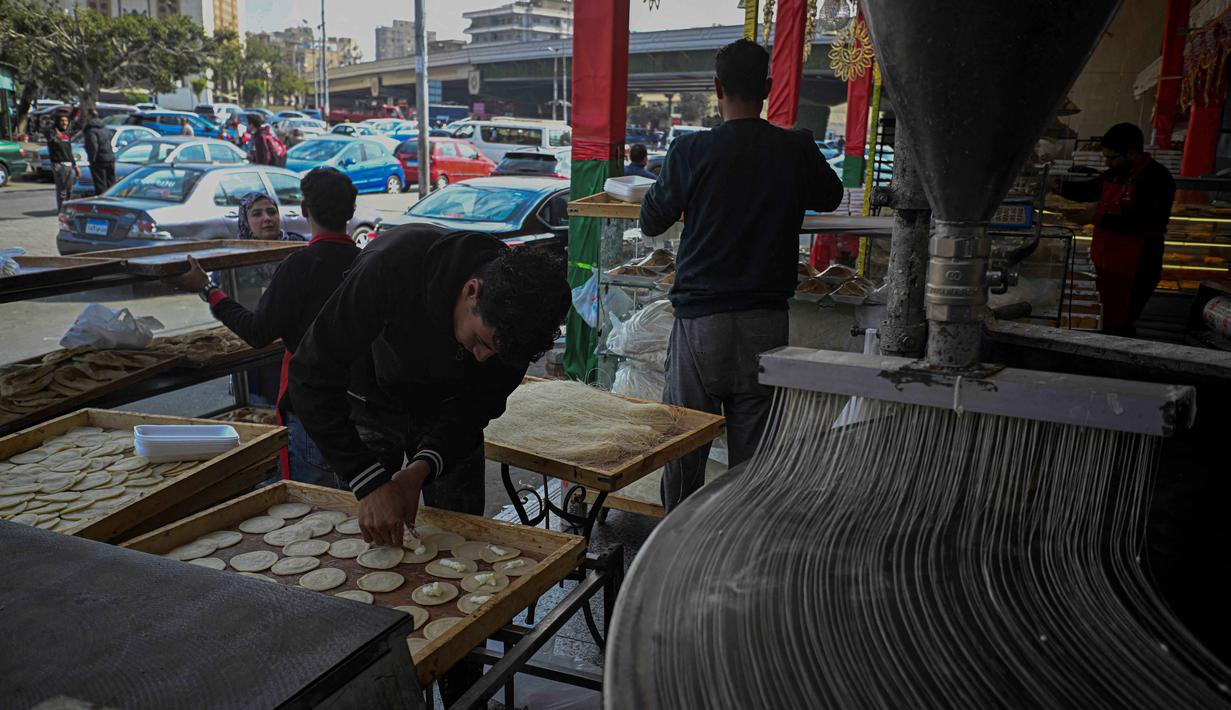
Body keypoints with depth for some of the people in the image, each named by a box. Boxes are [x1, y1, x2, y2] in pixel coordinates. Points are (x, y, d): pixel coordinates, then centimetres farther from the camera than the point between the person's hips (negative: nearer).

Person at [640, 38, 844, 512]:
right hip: (766, 320, 2)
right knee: (753, 448, 10)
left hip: (700, 317, -2)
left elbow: (650, 222, 5)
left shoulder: (691, 151, -7)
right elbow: (830, 198, 19)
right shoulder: (797, 149, -2)